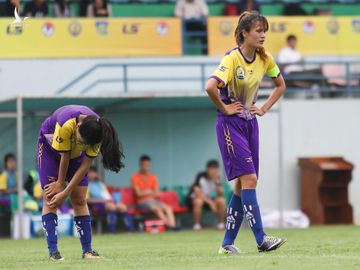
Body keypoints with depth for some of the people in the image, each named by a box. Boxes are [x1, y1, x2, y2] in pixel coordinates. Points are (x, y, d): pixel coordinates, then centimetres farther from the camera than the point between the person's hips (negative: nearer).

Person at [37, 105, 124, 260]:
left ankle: (87, 250, -3)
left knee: (80, 200, -4)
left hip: (76, 153, 3)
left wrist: (65, 192, -23)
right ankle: (53, 251, -16)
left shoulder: (97, 131, -31)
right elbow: (64, 157, -27)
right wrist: (60, 184, -14)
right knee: (50, 197, -13)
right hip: (50, 147, -3)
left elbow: (85, 165, -24)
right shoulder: (65, 125, -42)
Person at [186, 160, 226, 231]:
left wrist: (217, 183, -28)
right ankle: (196, 225, -27)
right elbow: (198, 194, -28)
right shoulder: (201, 176, -22)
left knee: (222, 201, -23)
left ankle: (221, 224, -12)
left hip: (209, 199, 5)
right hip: (193, 198, -5)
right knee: (198, 201, -40)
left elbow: (220, 194, -12)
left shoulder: (217, 177, -6)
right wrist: (211, 202, -32)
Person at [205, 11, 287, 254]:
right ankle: (261, 239, -18)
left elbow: (281, 85, 20)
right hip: (231, 124, -7)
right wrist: (225, 108, -19)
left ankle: (228, 243, 11)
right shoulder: (232, 58, -18)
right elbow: (211, 87, -32)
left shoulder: (264, 59, 3)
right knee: (249, 179, -15)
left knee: (242, 185, 5)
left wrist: (265, 108, 8)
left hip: (250, 123, 7)